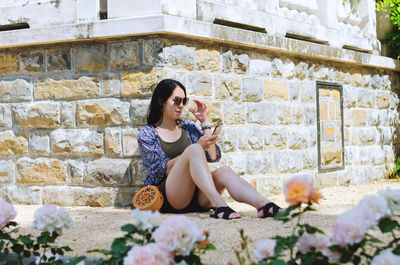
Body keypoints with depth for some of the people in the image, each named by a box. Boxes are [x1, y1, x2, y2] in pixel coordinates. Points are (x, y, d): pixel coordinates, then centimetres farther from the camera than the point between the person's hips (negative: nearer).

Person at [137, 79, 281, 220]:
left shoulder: (188, 127, 19)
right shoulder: (147, 135, 5)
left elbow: (213, 157, 8)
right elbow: (161, 170, -9)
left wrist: (205, 122, 4)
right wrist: (198, 147, -16)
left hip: (196, 196, 5)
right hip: (168, 198, -5)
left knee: (224, 172, -27)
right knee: (193, 149, -30)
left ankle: (263, 204, -53)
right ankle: (218, 204, -51)